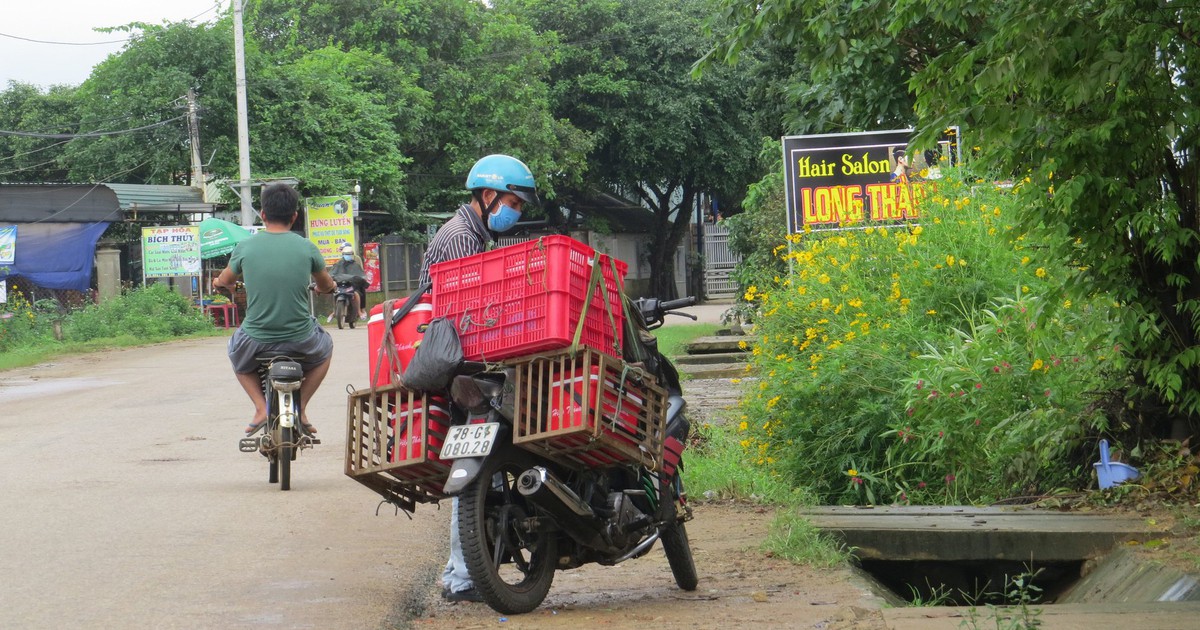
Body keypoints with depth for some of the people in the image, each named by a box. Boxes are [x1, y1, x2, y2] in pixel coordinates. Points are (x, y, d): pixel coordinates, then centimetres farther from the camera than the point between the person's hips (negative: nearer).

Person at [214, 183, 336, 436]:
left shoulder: (245, 247, -4)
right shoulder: (306, 248, -4)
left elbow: (225, 280, 17)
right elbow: (326, 286, 15)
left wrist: (220, 282, 42)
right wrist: (328, 287, 41)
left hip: (257, 339, 0)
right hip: (300, 338, 0)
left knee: (236, 352, 35)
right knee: (325, 348, 34)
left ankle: (261, 408, 14)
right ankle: (301, 408, 18)